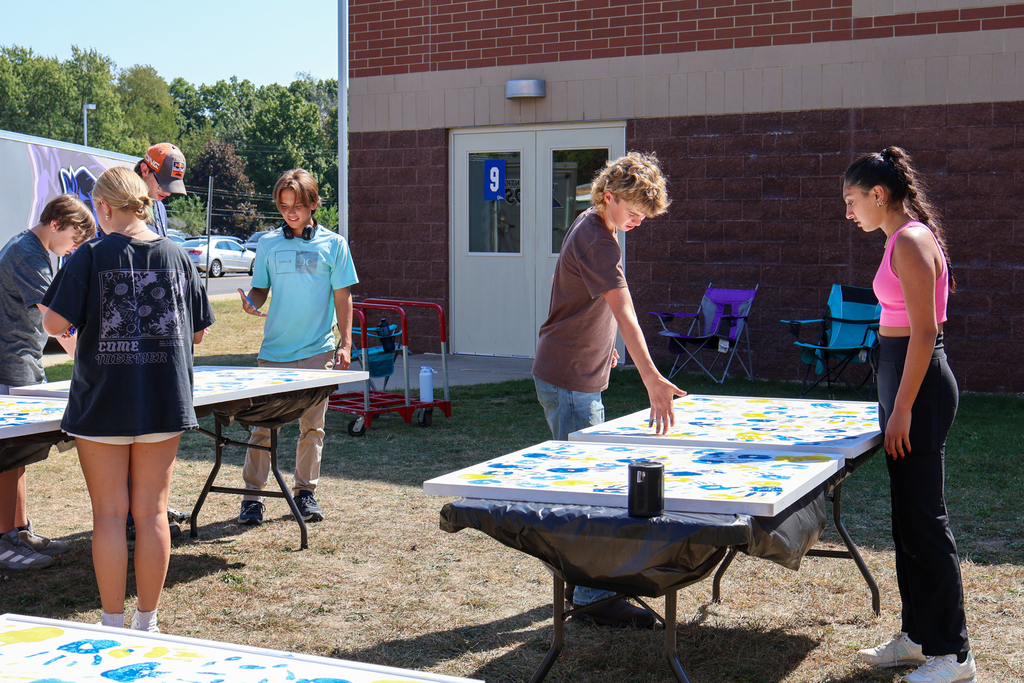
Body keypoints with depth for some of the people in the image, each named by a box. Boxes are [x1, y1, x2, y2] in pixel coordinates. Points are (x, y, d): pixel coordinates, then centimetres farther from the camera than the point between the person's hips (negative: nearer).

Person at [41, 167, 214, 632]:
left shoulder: (91, 256, -9)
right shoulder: (177, 257, 2)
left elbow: (55, 323, -11)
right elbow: (198, 332, 7)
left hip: (102, 403, -3)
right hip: (164, 402, 3)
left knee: (109, 515, 6)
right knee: (152, 513, 9)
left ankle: (112, 625, 13)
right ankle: (147, 623, 17)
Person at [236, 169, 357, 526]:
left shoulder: (333, 244, 3)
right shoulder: (268, 243, 6)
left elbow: (342, 296, 5)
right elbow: (261, 289, 12)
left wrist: (346, 343, -1)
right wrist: (251, 302, -11)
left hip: (318, 351, 0)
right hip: (274, 349, 1)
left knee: (312, 425, 6)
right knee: (263, 424, -1)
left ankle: (305, 492, 19)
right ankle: (252, 496, 6)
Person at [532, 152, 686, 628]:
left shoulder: (597, 228, 9)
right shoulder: (596, 239, -23)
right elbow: (624, 312, -35)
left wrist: (601, 344, 28)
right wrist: (652, 381, -44)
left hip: (581, 376, 11)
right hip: (569, 380, -11)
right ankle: (592, 596, -2)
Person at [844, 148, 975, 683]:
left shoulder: (911, 241, -16)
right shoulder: (903, 238, 15)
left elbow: (925, 332, -21)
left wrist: (902, 409, -21)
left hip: (920, 384, -10)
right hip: (903, 376, 10)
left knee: (923, 519, -5)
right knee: (907, 515, 14)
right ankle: (918, 636, 24)